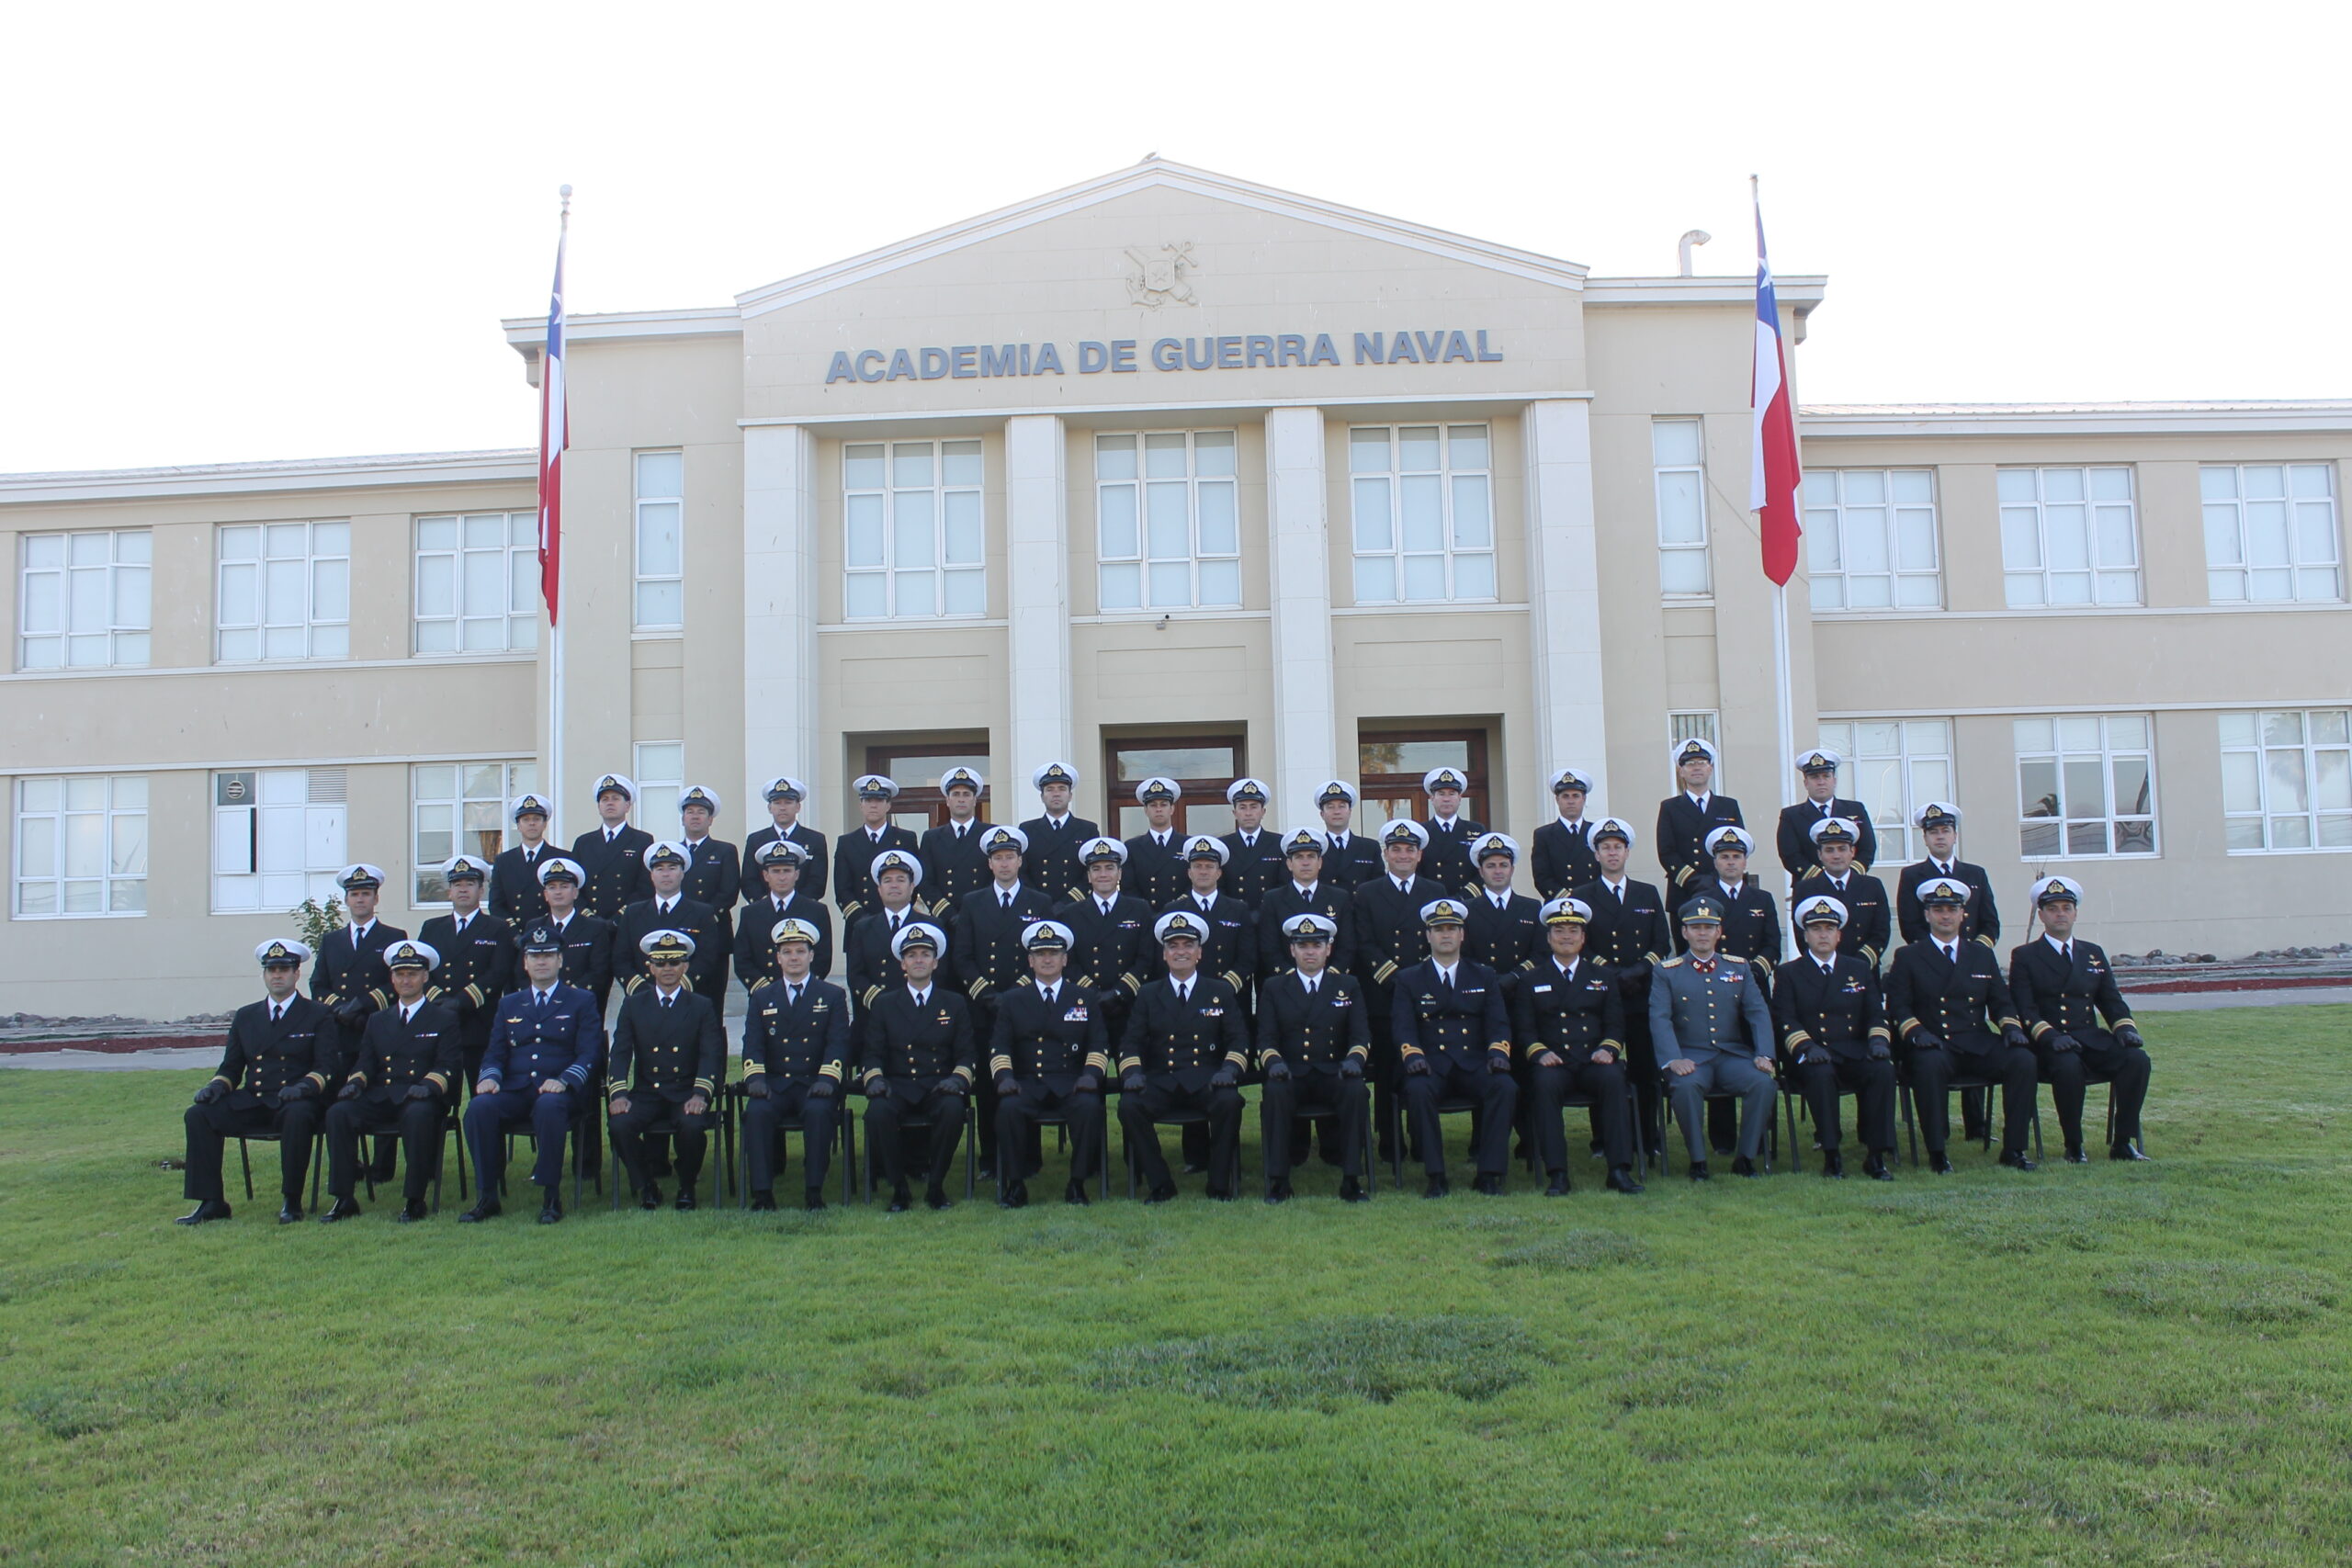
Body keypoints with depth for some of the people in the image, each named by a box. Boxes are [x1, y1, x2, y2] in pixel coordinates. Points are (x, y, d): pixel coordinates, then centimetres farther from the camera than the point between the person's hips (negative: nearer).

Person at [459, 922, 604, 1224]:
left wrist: (563, 1081, -18)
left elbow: (589, 1054, 1)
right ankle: (488, 1197, -18)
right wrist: (489, 1077, -7)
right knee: (479, 1107, -28)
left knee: (549, 1106, -38)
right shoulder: (509, 1004, 24)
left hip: (558, 1093, -3)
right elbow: (494, 1053, 17)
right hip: (514, 1092, 3)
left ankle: (551, 1196, -28)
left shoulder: (581, 1002, 12)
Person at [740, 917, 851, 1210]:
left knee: (818, 1111, -34)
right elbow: (753, 1044, 7)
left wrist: (827, 1079, -17)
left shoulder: (833, 996, 12)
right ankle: (762, 1193, -25)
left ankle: (814, 1192, -26)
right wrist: (755, 1078, -12)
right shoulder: (762, 997, 17)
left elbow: (838, 1043, 1)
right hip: (774, 1084, 2)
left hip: (814, 1085, -1)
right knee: (756, 1112, -30)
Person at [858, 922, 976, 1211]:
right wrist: (874, 1078, -14)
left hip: (940, 1088, 0)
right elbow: (872, 1053, 8)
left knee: (953, 1109, -35)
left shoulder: (955, 1004, 15)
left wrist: (957, 1079, -13)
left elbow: (965, 1054, 8)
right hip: (897, 1087, 0)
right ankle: (898, 1187, -16)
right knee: (878, 1111, -33)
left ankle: (935, 1184, -16)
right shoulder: (883, 1004, 15)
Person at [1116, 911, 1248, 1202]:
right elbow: (1130, 1043, 9)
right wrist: (1132, 1072, -12)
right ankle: (1159, 1184, -11)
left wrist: (1229, 1070, -14)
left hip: (1207, 1082, -1)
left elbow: (1238, 1040, 7)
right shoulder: (1148, 995, 16)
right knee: (1129, 1105, -28)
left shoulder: (1221, 992, 14)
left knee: (1229, 1101, -33)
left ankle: (1219, 1184, -14)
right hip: (1160, 1082, 1)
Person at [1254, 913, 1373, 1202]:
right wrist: (1274, 1062, -18)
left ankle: (1351, 1180, -23)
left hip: (1333, 1075, 1)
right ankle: (1278, 1181, -25)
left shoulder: (1349, 986, 15)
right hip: (1291, 1076, -1)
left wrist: (1353, 1059, -17)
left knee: (1357, 1091, -32)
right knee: (1274, 1093, -34)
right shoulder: (1273, 988, 13)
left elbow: (1361, 1035, 6)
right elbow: (1266, 1039, 5)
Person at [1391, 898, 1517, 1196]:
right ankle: (1436, 1176, -25)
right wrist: (1413, 1055, -22)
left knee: (1505, 1087, -30)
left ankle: (1490, 1174, -21)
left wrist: (1498, 1052, -16)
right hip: (1431, 1066, -1)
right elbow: (1403, 1027, 0)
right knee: (1417, 1090, -35)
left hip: (1474, 1065, 1)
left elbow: (1498, 1025, 6)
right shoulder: (1409, 980, 12)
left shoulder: (1484, 978, 17)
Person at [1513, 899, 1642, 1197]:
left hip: (1594, 1062, 1)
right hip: (1553, 1063, -1)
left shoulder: (1604, 976, 19)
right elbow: (1523, 1028, 6)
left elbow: (1615, 1024, 11)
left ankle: (1620, 1170, -31)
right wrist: (1540, 1052, -14)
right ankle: (1557, 1174, -34)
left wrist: (1607, 1049, -10)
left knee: (1614, 1078, -33)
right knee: (1544, 1083, -35)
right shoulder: (1531, 979, 14)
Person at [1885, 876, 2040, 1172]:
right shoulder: (1907, 957, 8)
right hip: (1933, 1046, -4)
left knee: (2024, 1060, -24)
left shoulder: (1982, 954, 19)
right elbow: (1898, 1006, 0)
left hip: (1978, 1044, 4)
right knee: (1930, 1065, -38)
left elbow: (2001, 1002, 17)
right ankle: (1937, 1153, -26)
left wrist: (2011, 1027, -4)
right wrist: (1916, 1031, -19)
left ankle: (2014, 1148, -12)